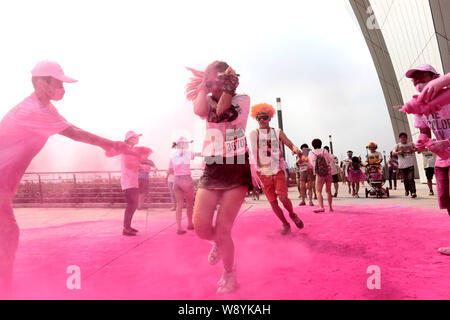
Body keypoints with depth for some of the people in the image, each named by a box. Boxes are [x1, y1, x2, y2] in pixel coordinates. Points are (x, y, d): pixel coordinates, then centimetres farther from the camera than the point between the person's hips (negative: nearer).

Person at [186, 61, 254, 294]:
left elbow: (222, 112, -15)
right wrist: (203, 85, -2)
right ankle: (217, 243, 32)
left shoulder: (242, 99, 4)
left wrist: (227, 86, -9)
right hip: (211, 171, 3)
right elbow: (200, 111, -15)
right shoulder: (208, 101, 11)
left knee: (222, 230, -4)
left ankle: (229, 275, 24)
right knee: (200, 226, -6)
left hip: (236, 171, -3)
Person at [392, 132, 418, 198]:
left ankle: (413, 192, -13)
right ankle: (407, 190, 31)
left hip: (410, 164, -1)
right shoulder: (397, 145, 8)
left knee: (410, 179, -13)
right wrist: (398, 152, -17)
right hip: (402, 165, 2)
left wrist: (414, 150, -3)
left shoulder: (411, 144, 8)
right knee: (405, 179, 10)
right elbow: (393, 153, 3)